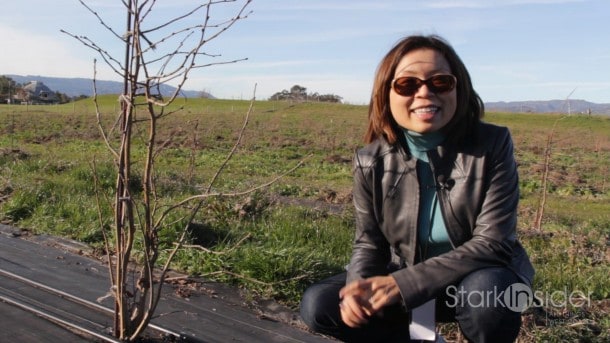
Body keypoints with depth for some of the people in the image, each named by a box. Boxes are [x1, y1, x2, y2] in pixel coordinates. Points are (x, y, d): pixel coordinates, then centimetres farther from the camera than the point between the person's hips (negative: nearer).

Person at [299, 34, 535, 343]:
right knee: (318, 305, -13)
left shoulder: (493, 145, -20)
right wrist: (359, 286, -28)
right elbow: (369, 242, -4)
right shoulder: (371, 162, -12)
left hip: (480, 277, -2)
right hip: (404, 281, 3)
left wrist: (403, 283, -33)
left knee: (488, 293, -38)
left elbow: (492, 243, -24)